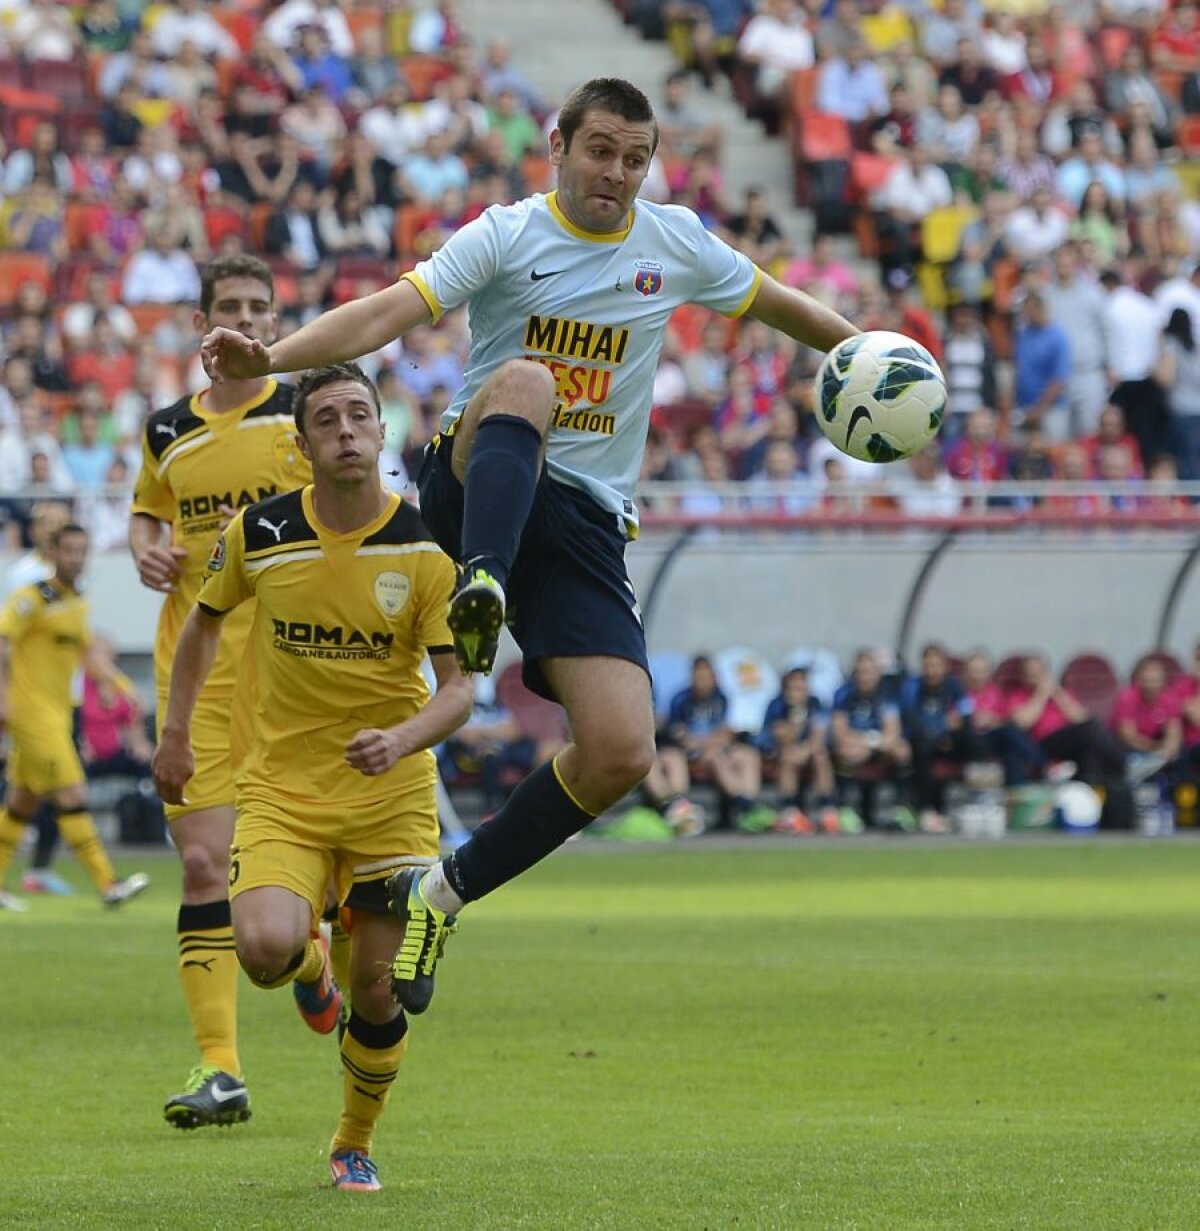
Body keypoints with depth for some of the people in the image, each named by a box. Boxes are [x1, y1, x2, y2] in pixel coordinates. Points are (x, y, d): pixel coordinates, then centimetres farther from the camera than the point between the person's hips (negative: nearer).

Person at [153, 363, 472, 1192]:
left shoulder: (427, 545, -11)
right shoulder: (258, 534, -6)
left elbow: (460, 686, -13)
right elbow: (205, 620, 15)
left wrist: (402, 740, -32)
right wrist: (176, 733, 14)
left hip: (392, 794, 0)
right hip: (282, 789, 0)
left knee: (377, 992, -1)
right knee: (266, 947, -24)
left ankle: (355, 1146, 26)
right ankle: (310, 964, 16)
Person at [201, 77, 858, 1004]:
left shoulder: (675, 244, 7)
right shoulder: (507, 237, -4)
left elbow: (775, 302, 26)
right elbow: (392, 311, -18)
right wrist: (269, 359, -33)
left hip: (587, 525, 3)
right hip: (479, 490, -3)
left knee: (622, 755, -13)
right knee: (523, 379, -37)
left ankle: (447, 892, 5)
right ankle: (484, 590, -59)